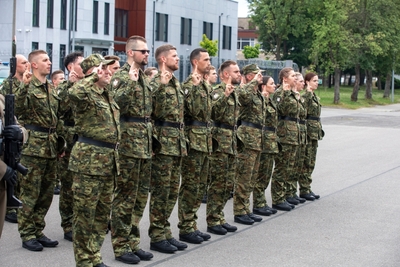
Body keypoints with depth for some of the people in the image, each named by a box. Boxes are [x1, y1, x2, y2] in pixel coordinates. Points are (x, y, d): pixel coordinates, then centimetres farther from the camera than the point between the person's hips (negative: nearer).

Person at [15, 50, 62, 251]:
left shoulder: (51, 89, 16)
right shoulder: (27, 86, -7)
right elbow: (17, 110, -23)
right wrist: (24, 86, -32)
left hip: (51, 147, 7)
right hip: (33, 146, -7)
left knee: (46, 193, 11)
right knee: (30, 193, -1)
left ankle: (38, 231, 21)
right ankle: (27, 235, 7)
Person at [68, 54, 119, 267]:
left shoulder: (109, 96, 15)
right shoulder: (86, 95, -10)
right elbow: (74, 93, -35)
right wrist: (94, 78, -22)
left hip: (108, 161, 9)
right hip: (89, 160, -8)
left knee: (103, 213, 13)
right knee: (85, 213, -1)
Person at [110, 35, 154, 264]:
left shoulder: (145, 79, 16)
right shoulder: (121, 76, -8)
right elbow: (117, 104, -25)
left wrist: (151, 140, 19)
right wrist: (130, 81, -26)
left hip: (145, 143, 8)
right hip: (128, 142, -8)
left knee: (141, 195, 12)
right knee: (125, 196, -3)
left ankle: (133, 242, 20)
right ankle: (121, 246, 5)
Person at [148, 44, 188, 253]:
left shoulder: (176, 83, 18)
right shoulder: (156, 82, -10)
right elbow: (157, 112, -20)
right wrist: (162, 87, -25)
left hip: (177, 142, 9)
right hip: (163, 142, -9)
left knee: (172, 190, 12)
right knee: (160, 190, -4)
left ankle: (165, 232, 20)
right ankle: (157, 237, 2)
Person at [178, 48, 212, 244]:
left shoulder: (205, 85, 17)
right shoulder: (189, 84, -11)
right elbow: (193, 110, -24)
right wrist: (195, 86, -26)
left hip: (205, 140, 9)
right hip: (194, 139, -9)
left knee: (200, 186, 12)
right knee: (190, 186, -5)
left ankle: (192, 225, 20)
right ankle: (185, 229, 0)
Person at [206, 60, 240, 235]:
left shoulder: (234, 93, 17)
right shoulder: (219, 92, -11)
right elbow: (216, 114, -27)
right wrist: (225, 95, -34)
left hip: (231, 143, 9)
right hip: (220, 143, -9)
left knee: (228, 184, 12)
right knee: (217, 183, -4)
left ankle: (219, 218, 21)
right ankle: (213, 222, 2)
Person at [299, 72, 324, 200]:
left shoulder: (316, 97, 17)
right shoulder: (305, 96, -12)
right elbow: (305, 112, -27)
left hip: (315, 132, 9)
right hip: (308, 131, -9)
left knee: (311, 162, 12)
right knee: (306, 162, -4)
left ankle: (308, 188, 18)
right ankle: (304, 190, 1)